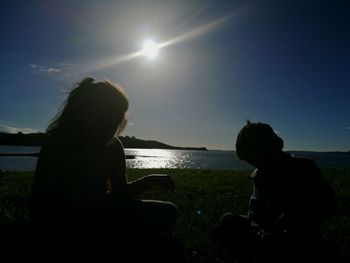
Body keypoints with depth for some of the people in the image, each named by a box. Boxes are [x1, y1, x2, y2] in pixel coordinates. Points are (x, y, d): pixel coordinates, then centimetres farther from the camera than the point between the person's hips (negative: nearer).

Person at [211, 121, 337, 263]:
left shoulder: (304, 168, -12)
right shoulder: (259, 174, 2)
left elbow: (328, 204, -22)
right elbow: (255, 208, -1)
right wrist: (260, 231, -24)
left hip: (301, 241, -5)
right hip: (272, 232, 5)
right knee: (228, 221, -12)